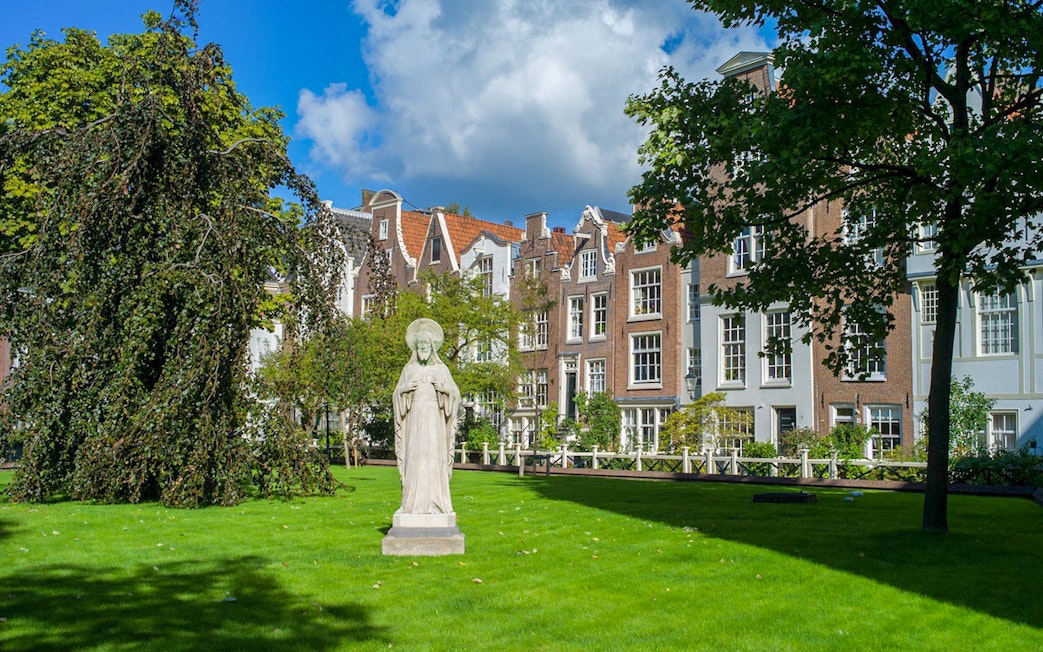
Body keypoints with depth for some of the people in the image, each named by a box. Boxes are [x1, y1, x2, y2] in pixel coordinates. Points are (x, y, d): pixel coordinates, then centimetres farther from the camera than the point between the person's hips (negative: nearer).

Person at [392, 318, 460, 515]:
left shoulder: (441, 368, 6)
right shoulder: (409, 369, 9)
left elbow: (455, 393, 4)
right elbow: (397, 393, 11)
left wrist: (444, 388, -15)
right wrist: (406, 387, -9)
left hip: (434, 418, -1)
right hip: (414, 417, 1)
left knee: (434, 457, -5)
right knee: (414, 458, -4)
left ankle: (435, 502, -2)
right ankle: (413, 502, -1)